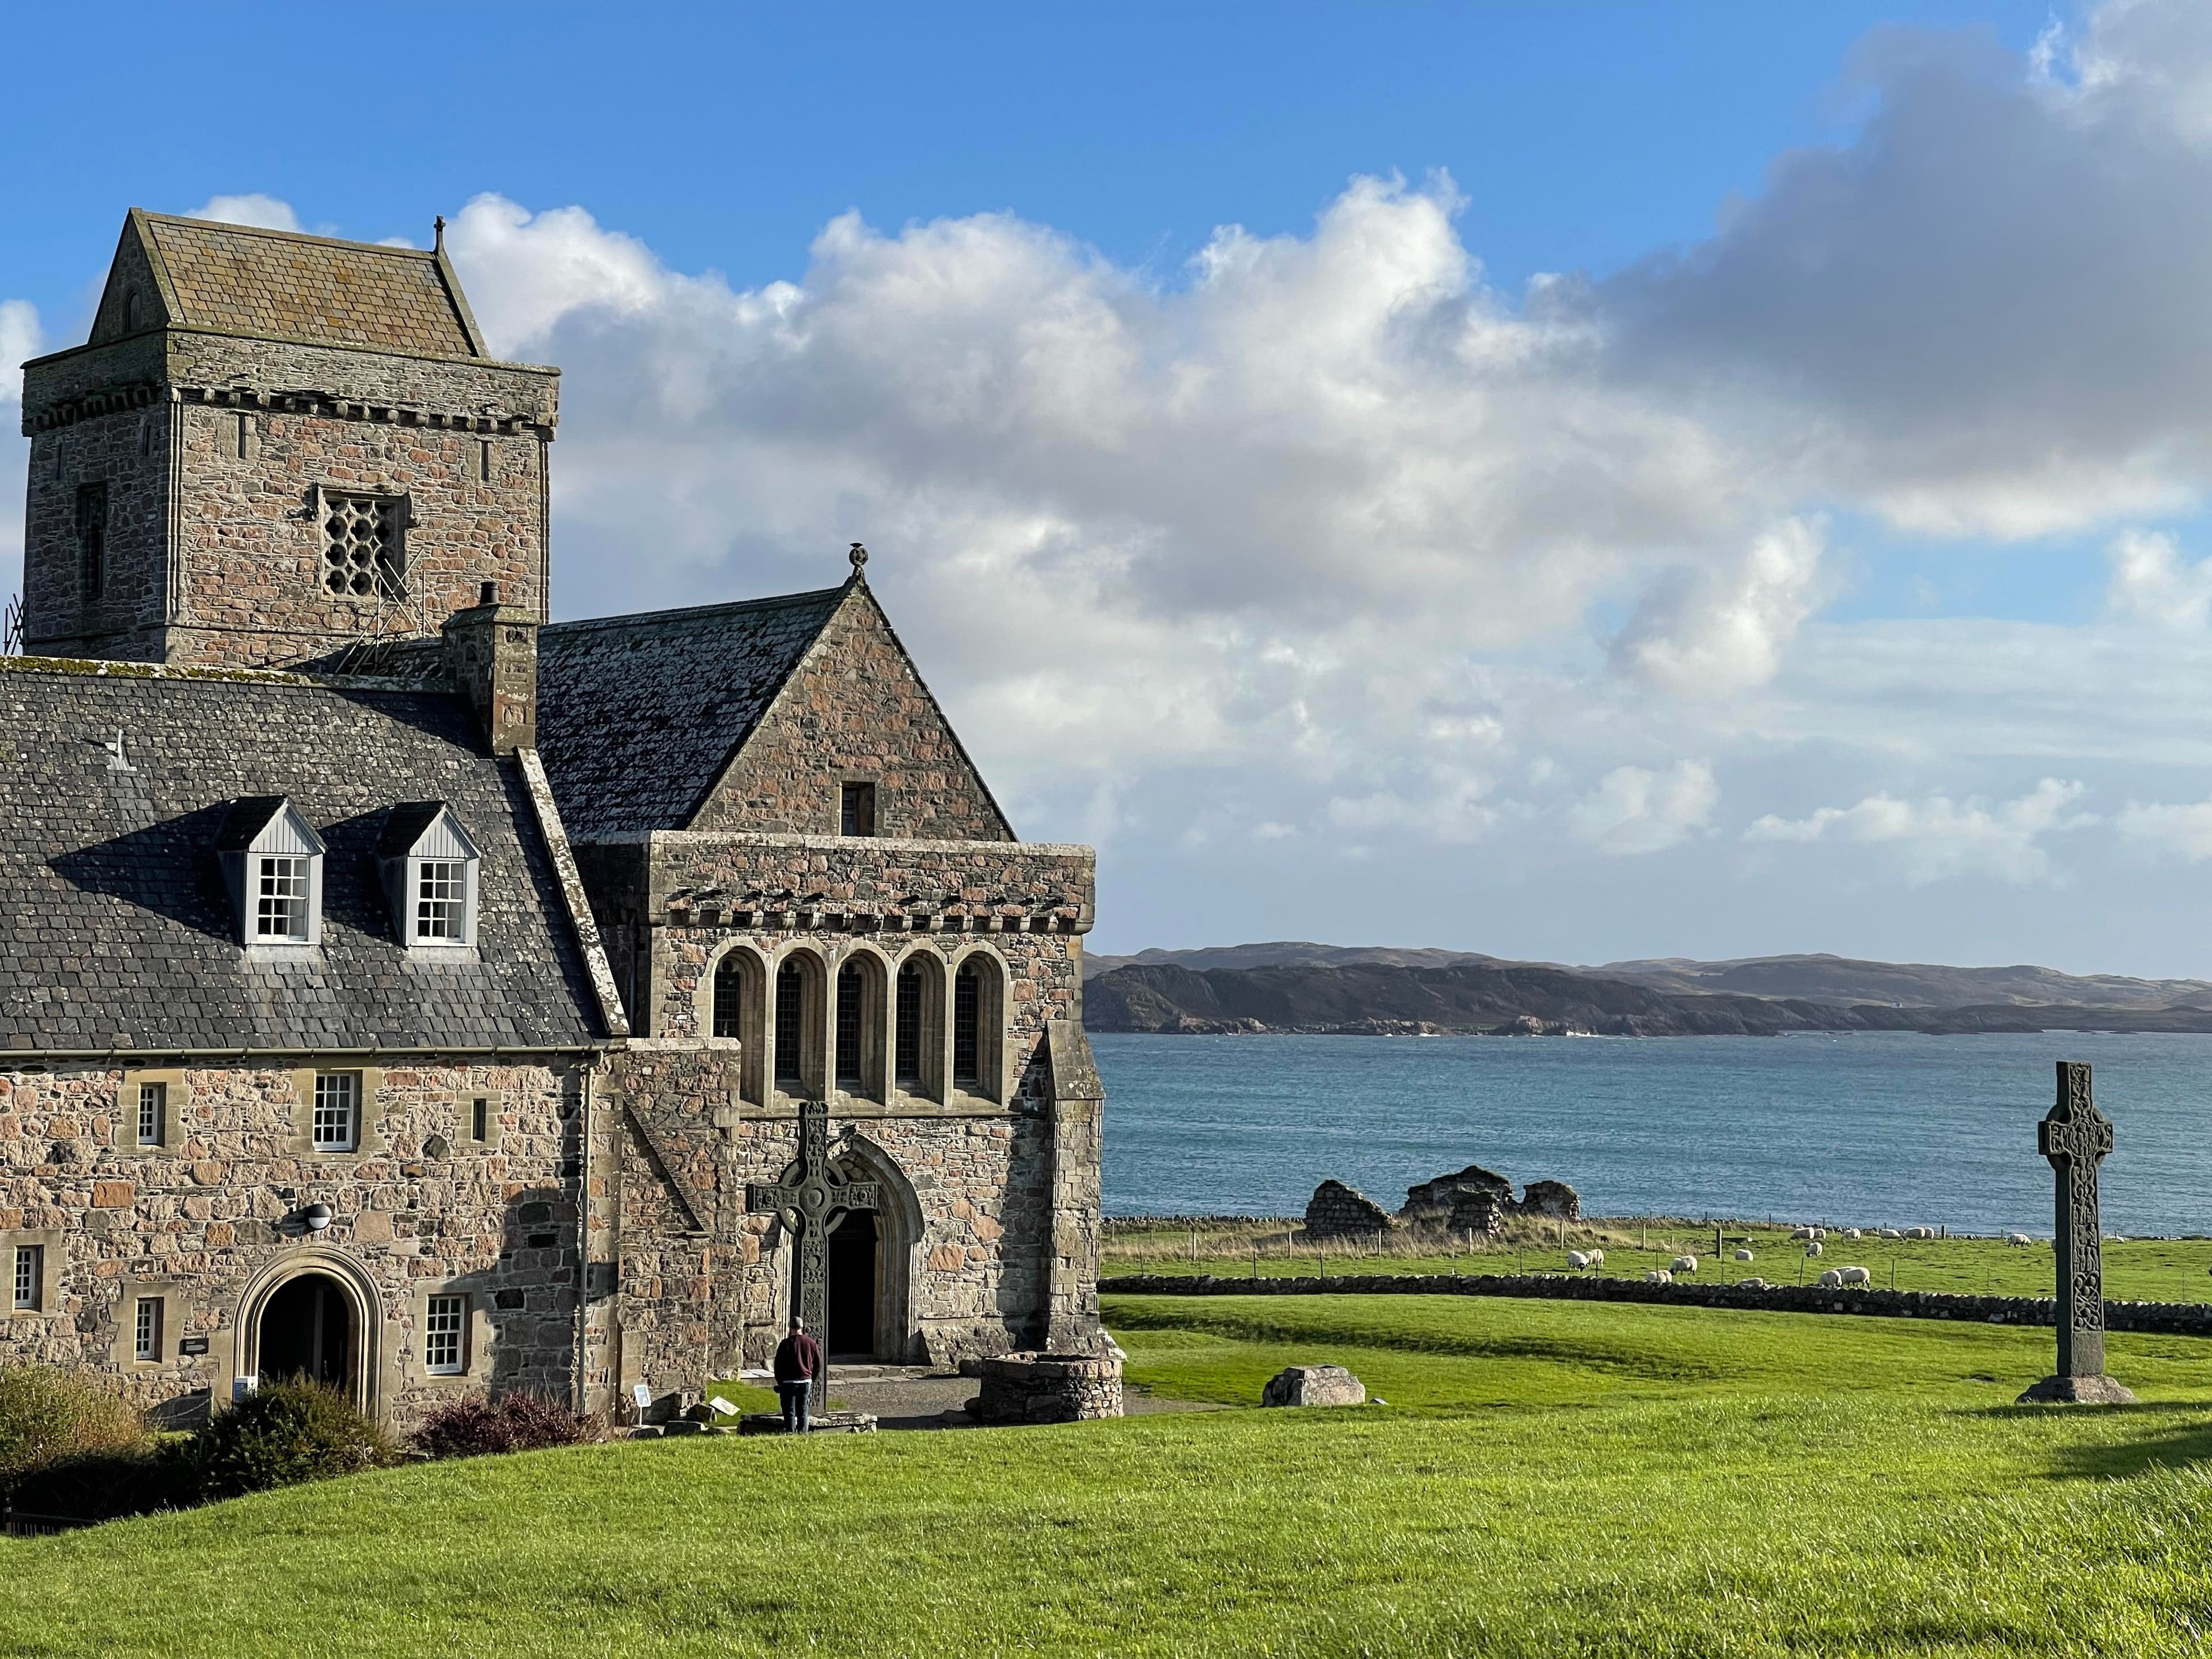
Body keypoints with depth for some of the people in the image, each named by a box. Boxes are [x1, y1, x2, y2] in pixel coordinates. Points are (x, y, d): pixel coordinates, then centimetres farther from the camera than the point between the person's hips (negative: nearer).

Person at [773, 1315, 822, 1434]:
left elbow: (778, 1365, -4)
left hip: (789, 1382, -3)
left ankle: (790, 1432, -4)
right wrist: (812, 1378, 19)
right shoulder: (811, 1343, 2)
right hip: (806, 1381, 3)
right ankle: (803, 1432, 8)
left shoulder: (786, 1344, -6)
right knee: (803, 1411, 9)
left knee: (789, 1411, 1)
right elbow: (818, 1364, 8)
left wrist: (779, 1382, 8)